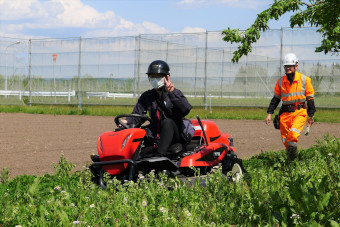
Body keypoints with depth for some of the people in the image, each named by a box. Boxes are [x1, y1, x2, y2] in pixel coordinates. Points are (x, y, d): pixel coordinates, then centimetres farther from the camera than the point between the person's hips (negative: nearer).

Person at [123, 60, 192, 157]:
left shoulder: (175, 93, 1)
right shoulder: (146, 96, 13)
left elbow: (185, 110, -17)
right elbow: (136, 115, 6)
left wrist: (172, 93, -24)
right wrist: (126, 121, -16)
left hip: (175, 136, -4)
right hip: (155, 137, 4)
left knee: (167, 122, -35)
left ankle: (159, 156, -48)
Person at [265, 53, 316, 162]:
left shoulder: (304, 80, 0)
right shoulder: (280, 81, 8)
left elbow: (310, 98, 6)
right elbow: (276, 98, 13)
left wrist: (311, 116, 6)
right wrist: (269, 113, 5)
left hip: (299, 112, -3)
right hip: (285, 113, 3)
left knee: (293, 134, -26)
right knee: (285, 140, 5)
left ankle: (293, 153, -5)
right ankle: (290, 160, 24)